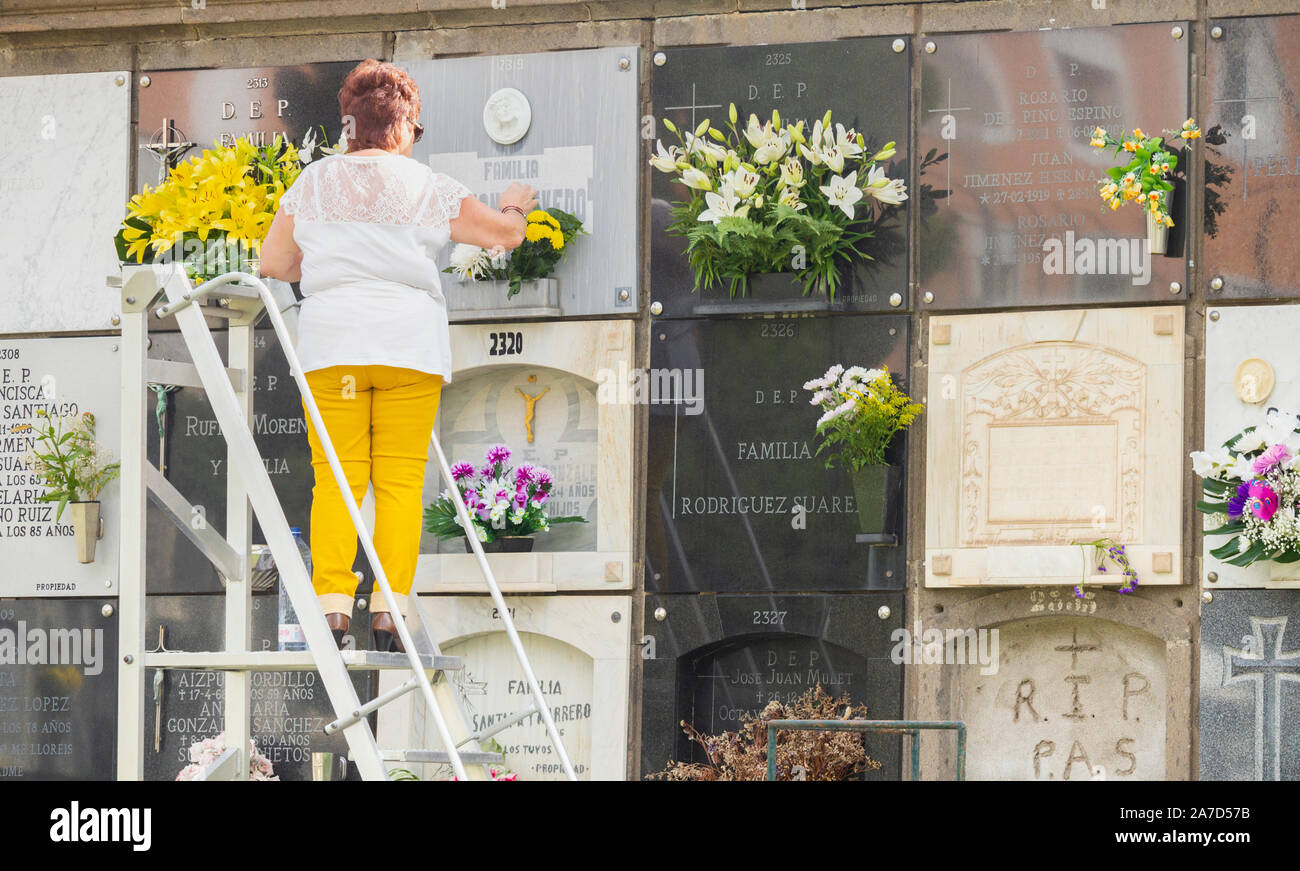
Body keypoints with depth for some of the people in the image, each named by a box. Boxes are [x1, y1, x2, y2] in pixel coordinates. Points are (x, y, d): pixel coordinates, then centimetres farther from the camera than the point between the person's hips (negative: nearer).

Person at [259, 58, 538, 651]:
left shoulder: (314, 182, 9)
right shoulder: (427, 188, 4)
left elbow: (272, 263, 15)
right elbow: (504, 234, 12)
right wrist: (514, 206, 35)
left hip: (330, 341, 1)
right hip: (410, 343, -1)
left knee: (335, 476, 2)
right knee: (401, 478, 1)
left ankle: (332, 602, -9)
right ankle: (390, 608, -6)